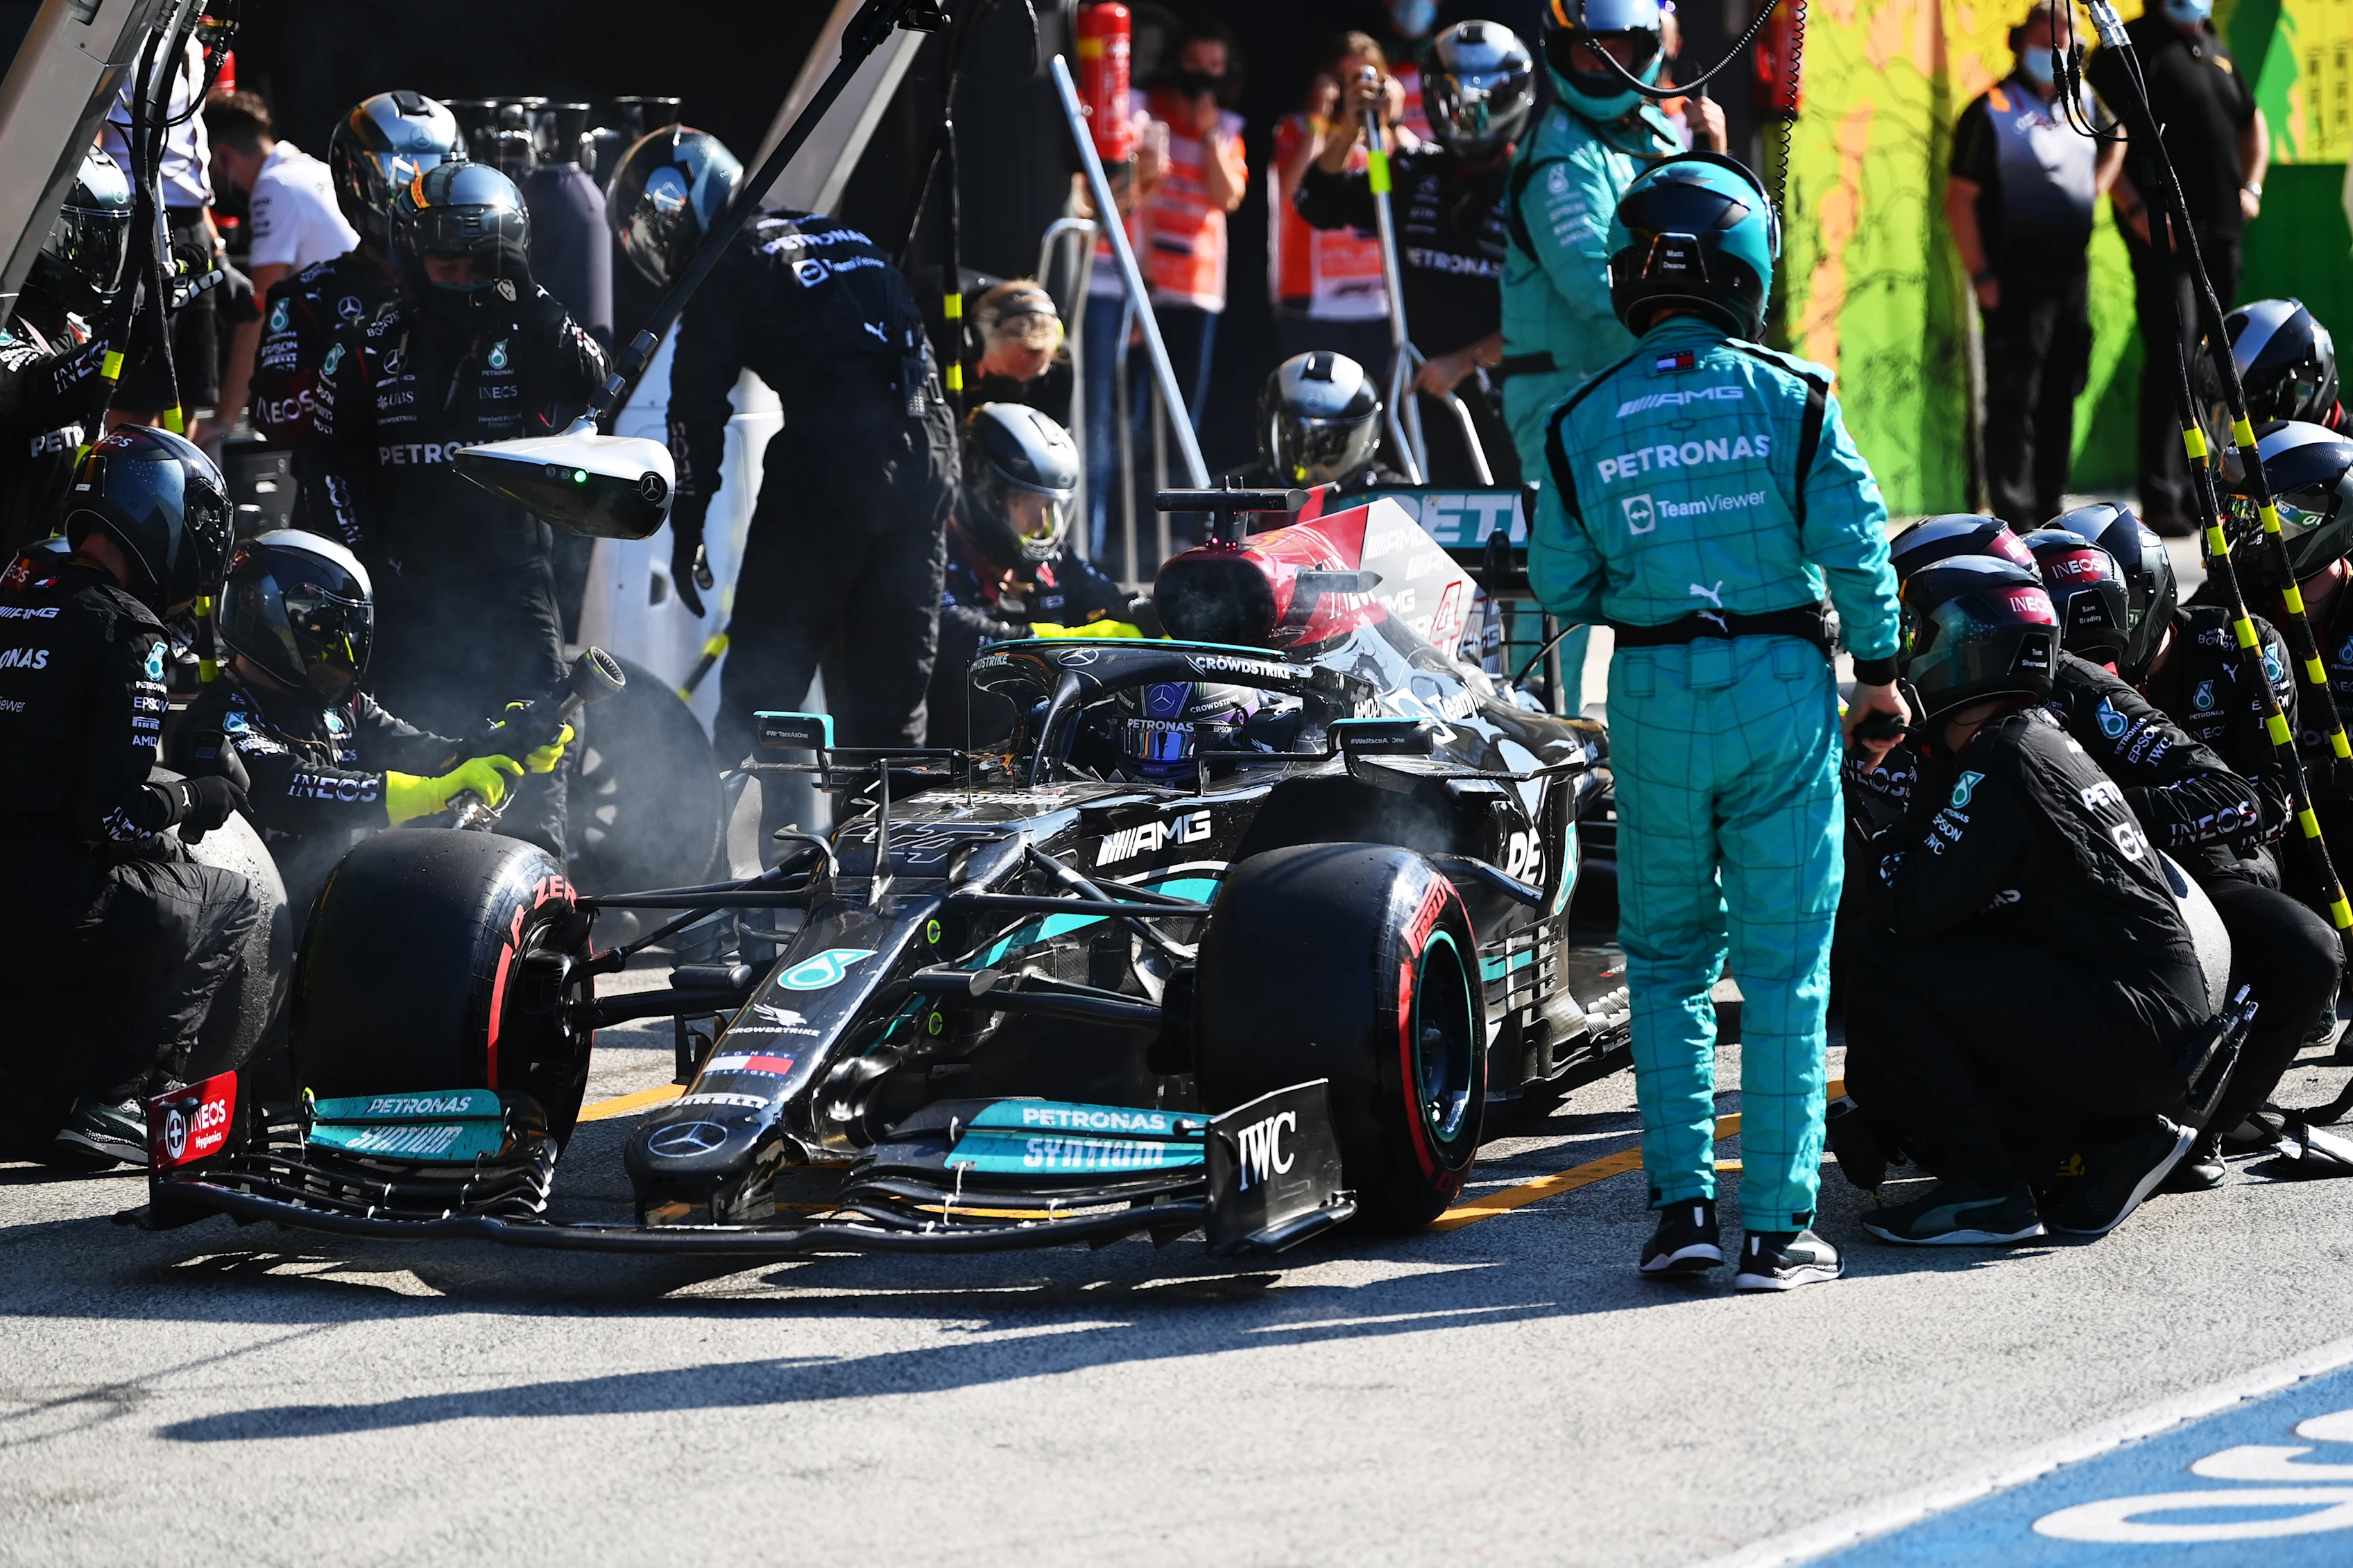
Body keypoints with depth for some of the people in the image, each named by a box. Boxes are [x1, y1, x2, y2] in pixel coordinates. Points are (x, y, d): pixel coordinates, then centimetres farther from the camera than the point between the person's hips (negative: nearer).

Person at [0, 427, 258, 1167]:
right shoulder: (127, 633, -11)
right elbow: (117, 809, -17)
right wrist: (201, 800, 2)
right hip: (61, 900, -7)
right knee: (239, 906, 13)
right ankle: (109, 1097, 3)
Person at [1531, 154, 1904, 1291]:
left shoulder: (1584, 424, 0)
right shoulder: (1789, 398, -5)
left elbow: (1560, 586, 1)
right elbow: (1855, 541, -8)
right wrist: (1878, 666, 5)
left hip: (1653, 694, 1)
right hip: (1780, 684, -1)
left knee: (1667, 960, 15)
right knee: (1783, 969, 4)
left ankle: (1682, 1202, 4)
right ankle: (1777, 1228, 3)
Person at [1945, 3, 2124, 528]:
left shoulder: (2082, 102, 11)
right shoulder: (1992, 112, -10)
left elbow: (2113, 145, 32)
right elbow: (1959, 198, -12)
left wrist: (2092, 193, 13)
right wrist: (1982, 277, -16)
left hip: (2072, 271, 7)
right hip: (2017, 277, -7)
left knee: (2060, 396, 12)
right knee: (2014, 400, -8)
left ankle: (2048, 508, 21)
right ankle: (2014, 516, -8)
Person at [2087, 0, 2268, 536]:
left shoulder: (2215, 49, 19)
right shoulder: (2130, 49, -5)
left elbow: (2252, 122, 32)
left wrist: (2251, 186, 15)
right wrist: (2135, 210, -20)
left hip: (2221, 230, 8)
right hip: (2165, 230, -8)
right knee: (2172, 358, -16)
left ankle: (2196, 490, 22)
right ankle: (2161, 498, -17)